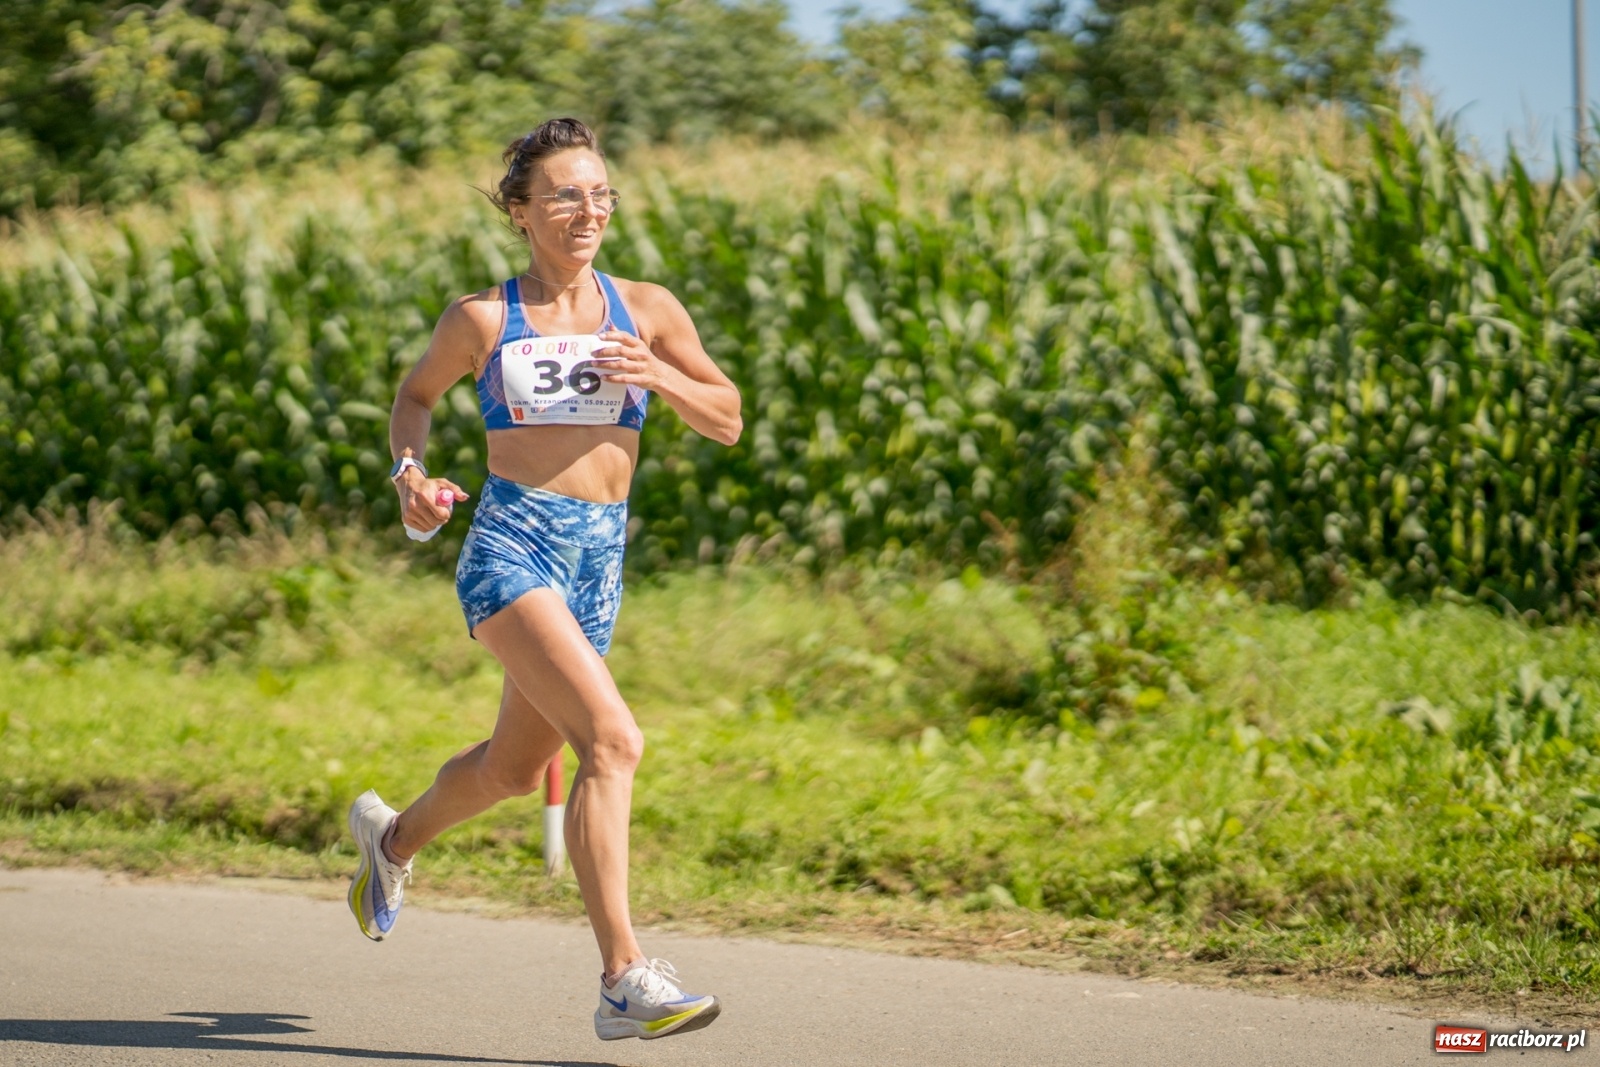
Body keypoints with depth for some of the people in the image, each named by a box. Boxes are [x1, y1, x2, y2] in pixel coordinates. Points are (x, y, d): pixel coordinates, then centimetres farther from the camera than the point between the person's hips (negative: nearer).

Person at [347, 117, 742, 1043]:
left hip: (601, 555, 5)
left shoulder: (646, 310, 7)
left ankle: (394, 837, 53)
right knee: (613, 740, -24)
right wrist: (411, 472, -2)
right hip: (513, 542, -5)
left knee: (516, 768, 21)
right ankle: (625, 981, -24)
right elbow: (419, 393, 17)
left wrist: (656, 376, -10)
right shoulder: (484, 319, 1)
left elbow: (728, 422, 9)